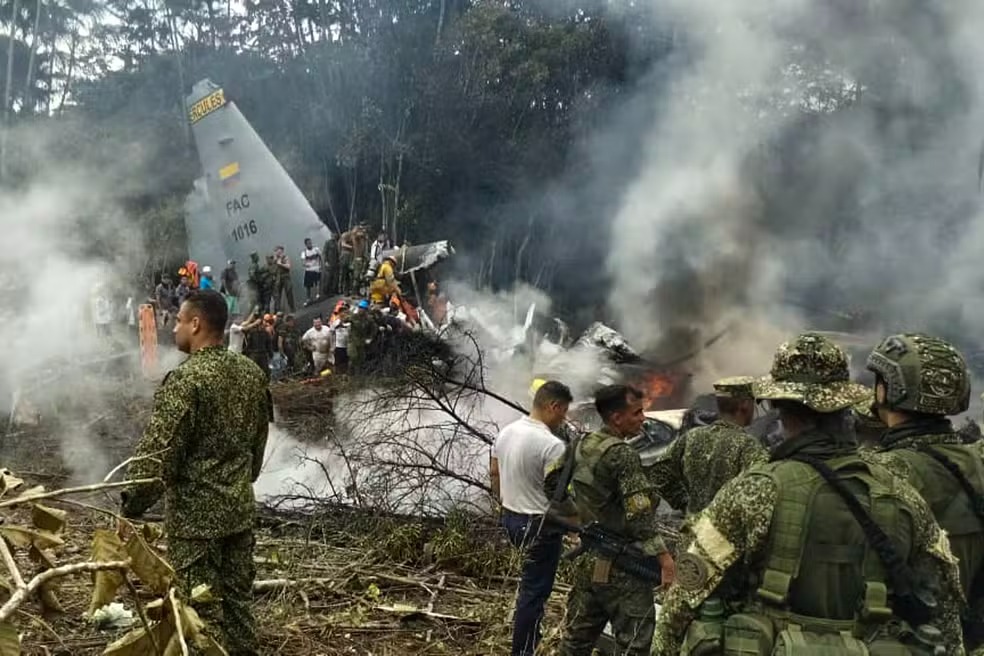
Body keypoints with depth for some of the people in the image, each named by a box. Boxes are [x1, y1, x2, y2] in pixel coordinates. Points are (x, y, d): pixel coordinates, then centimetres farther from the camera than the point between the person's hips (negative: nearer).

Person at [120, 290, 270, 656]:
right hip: (241, 508, 7)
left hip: (195, 514, -7)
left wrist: (131, 506, -8)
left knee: (203, 609, 5)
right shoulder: (252, 373, 4)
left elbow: (158, 453, -19)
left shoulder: (185, 379, -19)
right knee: (237, 599, 17)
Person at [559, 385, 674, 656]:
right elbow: (639, 516, -22)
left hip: (588, 561, 8)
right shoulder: (623, 455, -18)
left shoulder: (583, 446, 6)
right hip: (621, 567, -8)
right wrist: (663, 556, -21)